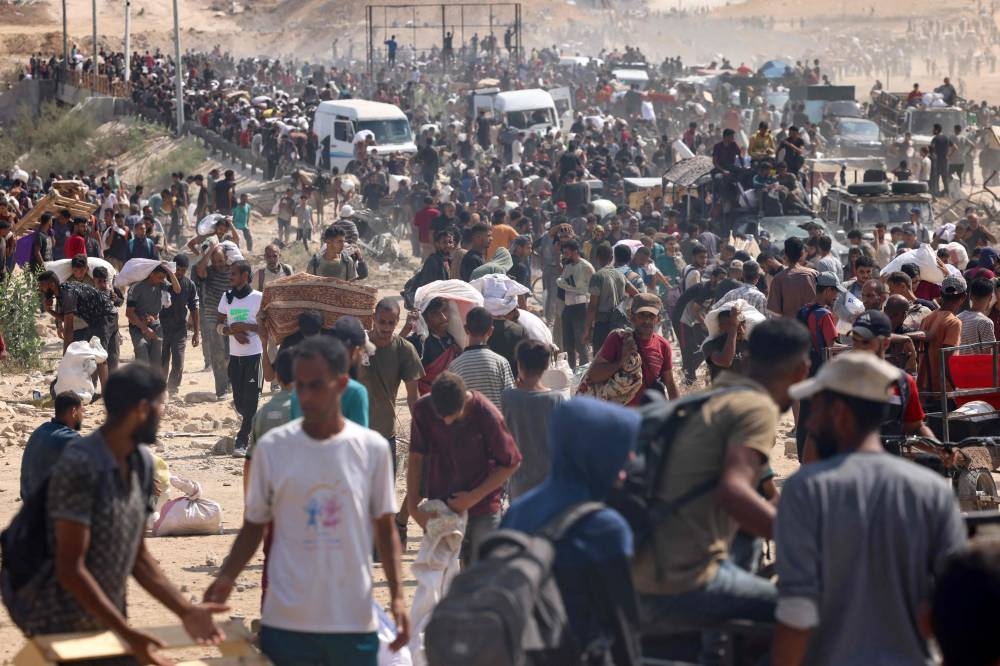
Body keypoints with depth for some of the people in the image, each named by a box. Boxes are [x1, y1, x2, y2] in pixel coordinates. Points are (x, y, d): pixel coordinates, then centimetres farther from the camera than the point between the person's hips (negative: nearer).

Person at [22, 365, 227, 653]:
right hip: (62, 632, -7)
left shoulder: (141, 462, 6)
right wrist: (127, 633, -22)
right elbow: (70, 569, -20)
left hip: (110, 624, 7)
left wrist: (185, 610, 1)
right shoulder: (80, 466, -20)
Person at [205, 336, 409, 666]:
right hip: (285, 624, 0)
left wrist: (397, 595, -3)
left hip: (355, 623, 0)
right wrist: (227, 577, -10)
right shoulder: (272, 447, -1)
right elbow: (254, 526, 6)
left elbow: (384, 529, 7)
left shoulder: (372, 449, 0)